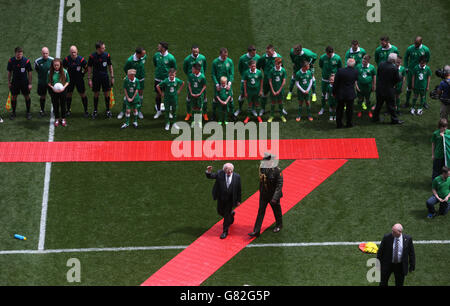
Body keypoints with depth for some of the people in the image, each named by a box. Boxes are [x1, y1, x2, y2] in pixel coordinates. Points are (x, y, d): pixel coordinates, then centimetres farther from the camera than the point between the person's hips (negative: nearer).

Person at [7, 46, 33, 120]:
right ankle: (13, 112, 22)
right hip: (15, 82, 1)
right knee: (13, 97, 6)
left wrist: (30, 83, -6)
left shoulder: (26, 61, -14)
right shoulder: (11, 61, -10)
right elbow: (9, 72, 3)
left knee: (27, 97, 7)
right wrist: (9, 82, 5)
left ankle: (28, 112, 22)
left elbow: (29, 72, -6)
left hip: (24, 82, -1)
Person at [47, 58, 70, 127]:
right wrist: (52, 87, -18)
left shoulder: (64, 72, -10)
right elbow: (48, 82, -1)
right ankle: (57, 119, 26)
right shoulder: (50, 72, -8)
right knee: (55, 105, 10)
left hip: (62, 90, 0)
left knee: (63, 105, 11)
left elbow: (68, 81, 0)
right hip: (54, 91, 0)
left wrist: (64, 87, -17)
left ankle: (63, 119, 27)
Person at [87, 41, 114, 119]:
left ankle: (107, 110, 18)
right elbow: (89, 68, -2)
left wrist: (112, 77, 6)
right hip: (95, 78, -1)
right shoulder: (92, 56, -10)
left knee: (106, 94, 4)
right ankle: (95, 111, 22)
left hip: (105, 77, 1)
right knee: (96, 94, 8)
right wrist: (89, 79, -4)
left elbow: (110, 66, 5)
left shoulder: (107, 55, -5)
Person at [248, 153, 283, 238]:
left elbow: (279, 185, -23)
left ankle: (279, 225, 42)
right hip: (264, 195, 4)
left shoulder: (277, 171, -21)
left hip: (273, 195, -4)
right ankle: (256, 231, 3)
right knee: (261, 212, 3)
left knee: (276, 211, 17)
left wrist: (275, 197, -30)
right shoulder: (262, 169, -5)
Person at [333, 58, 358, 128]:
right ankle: (349, 123, 23)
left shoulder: (340, 71, -16)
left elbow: (336, 83, -9)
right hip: (350, 94, 0)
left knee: (339, 109, 14)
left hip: (340, 94, 0)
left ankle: (339, 124, 20)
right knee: (349, 109, 14)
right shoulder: (355, 72, -12)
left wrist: (334, 92, 3)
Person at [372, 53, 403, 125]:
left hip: (380, 88, 5)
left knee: (379, 104, 20)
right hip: (389, 89, -5)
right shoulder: (394, 68, -24)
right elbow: (398, 79, -15)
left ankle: (375, 118, 30)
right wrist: (400, 76, 6)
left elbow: (378, 74, 5)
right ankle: (394, 119, 19)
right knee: (391, 105, 8)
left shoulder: (381, 64, -8)